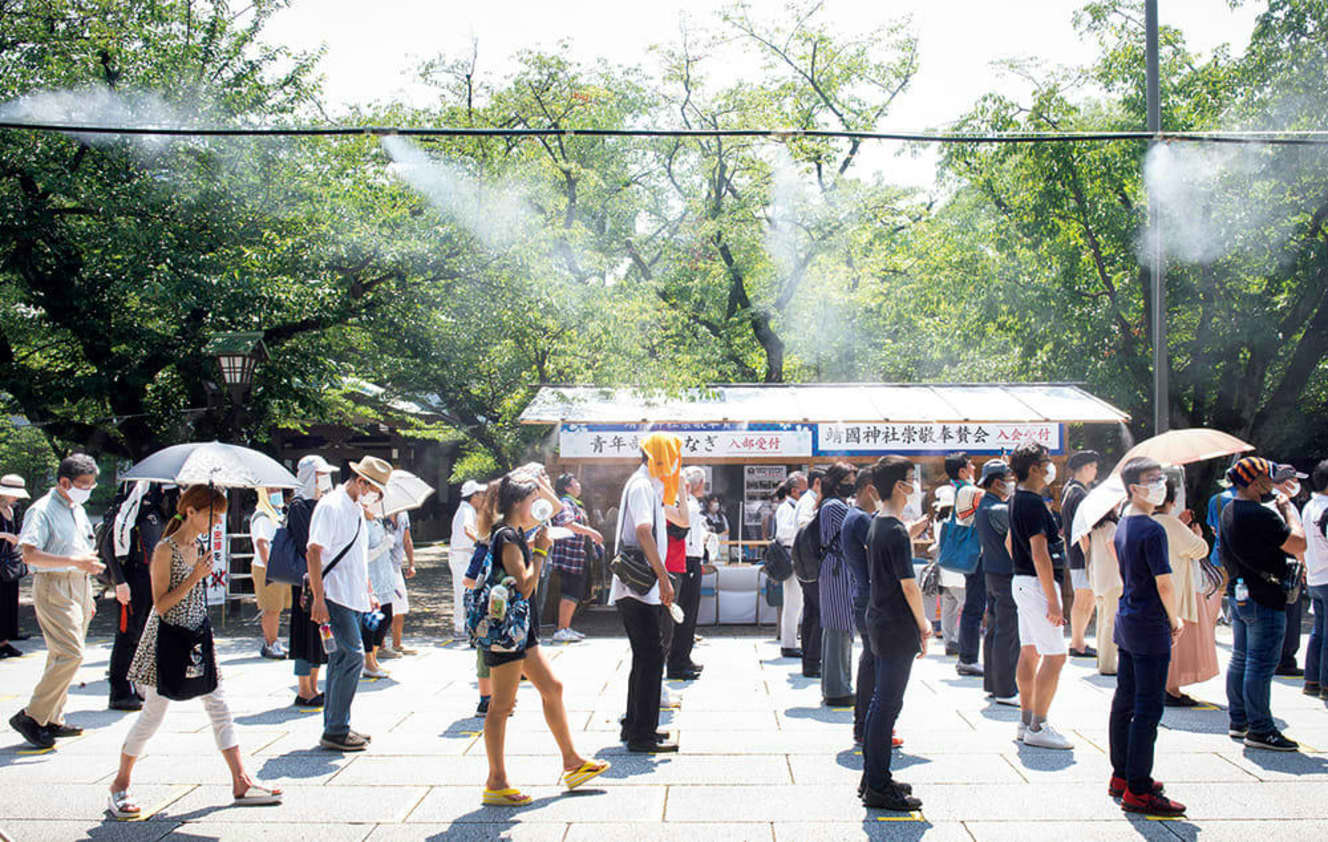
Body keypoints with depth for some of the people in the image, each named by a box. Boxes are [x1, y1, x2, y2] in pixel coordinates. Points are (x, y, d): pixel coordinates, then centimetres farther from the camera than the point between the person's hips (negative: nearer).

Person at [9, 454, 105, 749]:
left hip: (79, 586, 9)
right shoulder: (42, 511, -10)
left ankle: (52, 720, 17)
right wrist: (75, 562, -27)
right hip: (54, 587, -9)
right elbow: (30, 554, -22)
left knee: (63, 656, 10)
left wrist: (88, 598, 25)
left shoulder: (78, 510, 18)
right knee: (70, 654, -16)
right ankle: (31, 717, -8)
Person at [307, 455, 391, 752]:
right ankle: (335, 731, -8)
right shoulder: (331, 507, -10)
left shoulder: (357, 510, 19)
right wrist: (318, 599, -19)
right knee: (353, 657, -13)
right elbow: (313, 553, -15)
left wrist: (369, 593, 25)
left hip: (354, 599, 9)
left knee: (341, 660, 11)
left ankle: (336, 727, 17)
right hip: (336, 598, -9)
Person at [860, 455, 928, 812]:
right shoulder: (896, 531, -17)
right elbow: (908, 584, -18)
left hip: (879, 620, 10)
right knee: (888, 704, -5)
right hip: (897, 626, -10)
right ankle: (878, 787, -1)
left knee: (881, 700, 16)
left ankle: (873, 777, 23)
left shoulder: (876, 525, 12)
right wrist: (923, 625, -9)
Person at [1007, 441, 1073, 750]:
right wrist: (1053, 601, -22)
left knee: (1029, 652, 13)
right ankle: (1037, 728, -6)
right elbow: (1039, 554, -23)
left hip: (1021, 582, 10)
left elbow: (1010, 542, 24)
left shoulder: (1017, 499, 12)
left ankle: (1026, 721, 19)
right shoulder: (1034, 503, -20)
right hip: (1037, 584, -10)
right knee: (1054, 656, -7)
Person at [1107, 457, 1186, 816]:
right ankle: (1137, 791, -4)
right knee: (1148, 709, -6)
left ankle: (1122, 776, 26)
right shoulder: (1152, 530, -17)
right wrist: (1174, 620, -4)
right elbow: (1165, 583, -21)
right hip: (1149, 628, -10)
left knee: (1124, 702, 15)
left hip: (1126, 623, 10)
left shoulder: (1123, 526, 11)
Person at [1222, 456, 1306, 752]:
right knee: (1261, 665, -4)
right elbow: (1299, 544, -20)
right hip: (1264, 599, -10)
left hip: (1239, 594, 10)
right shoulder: (1260, 515, -22)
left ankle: (1238, 721, 25)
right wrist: (1289, 511, -7)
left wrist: (1278, 509, 13)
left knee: (1240, 660, 16)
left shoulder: (1229, 511, 10)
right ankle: (1259, 730, 1)